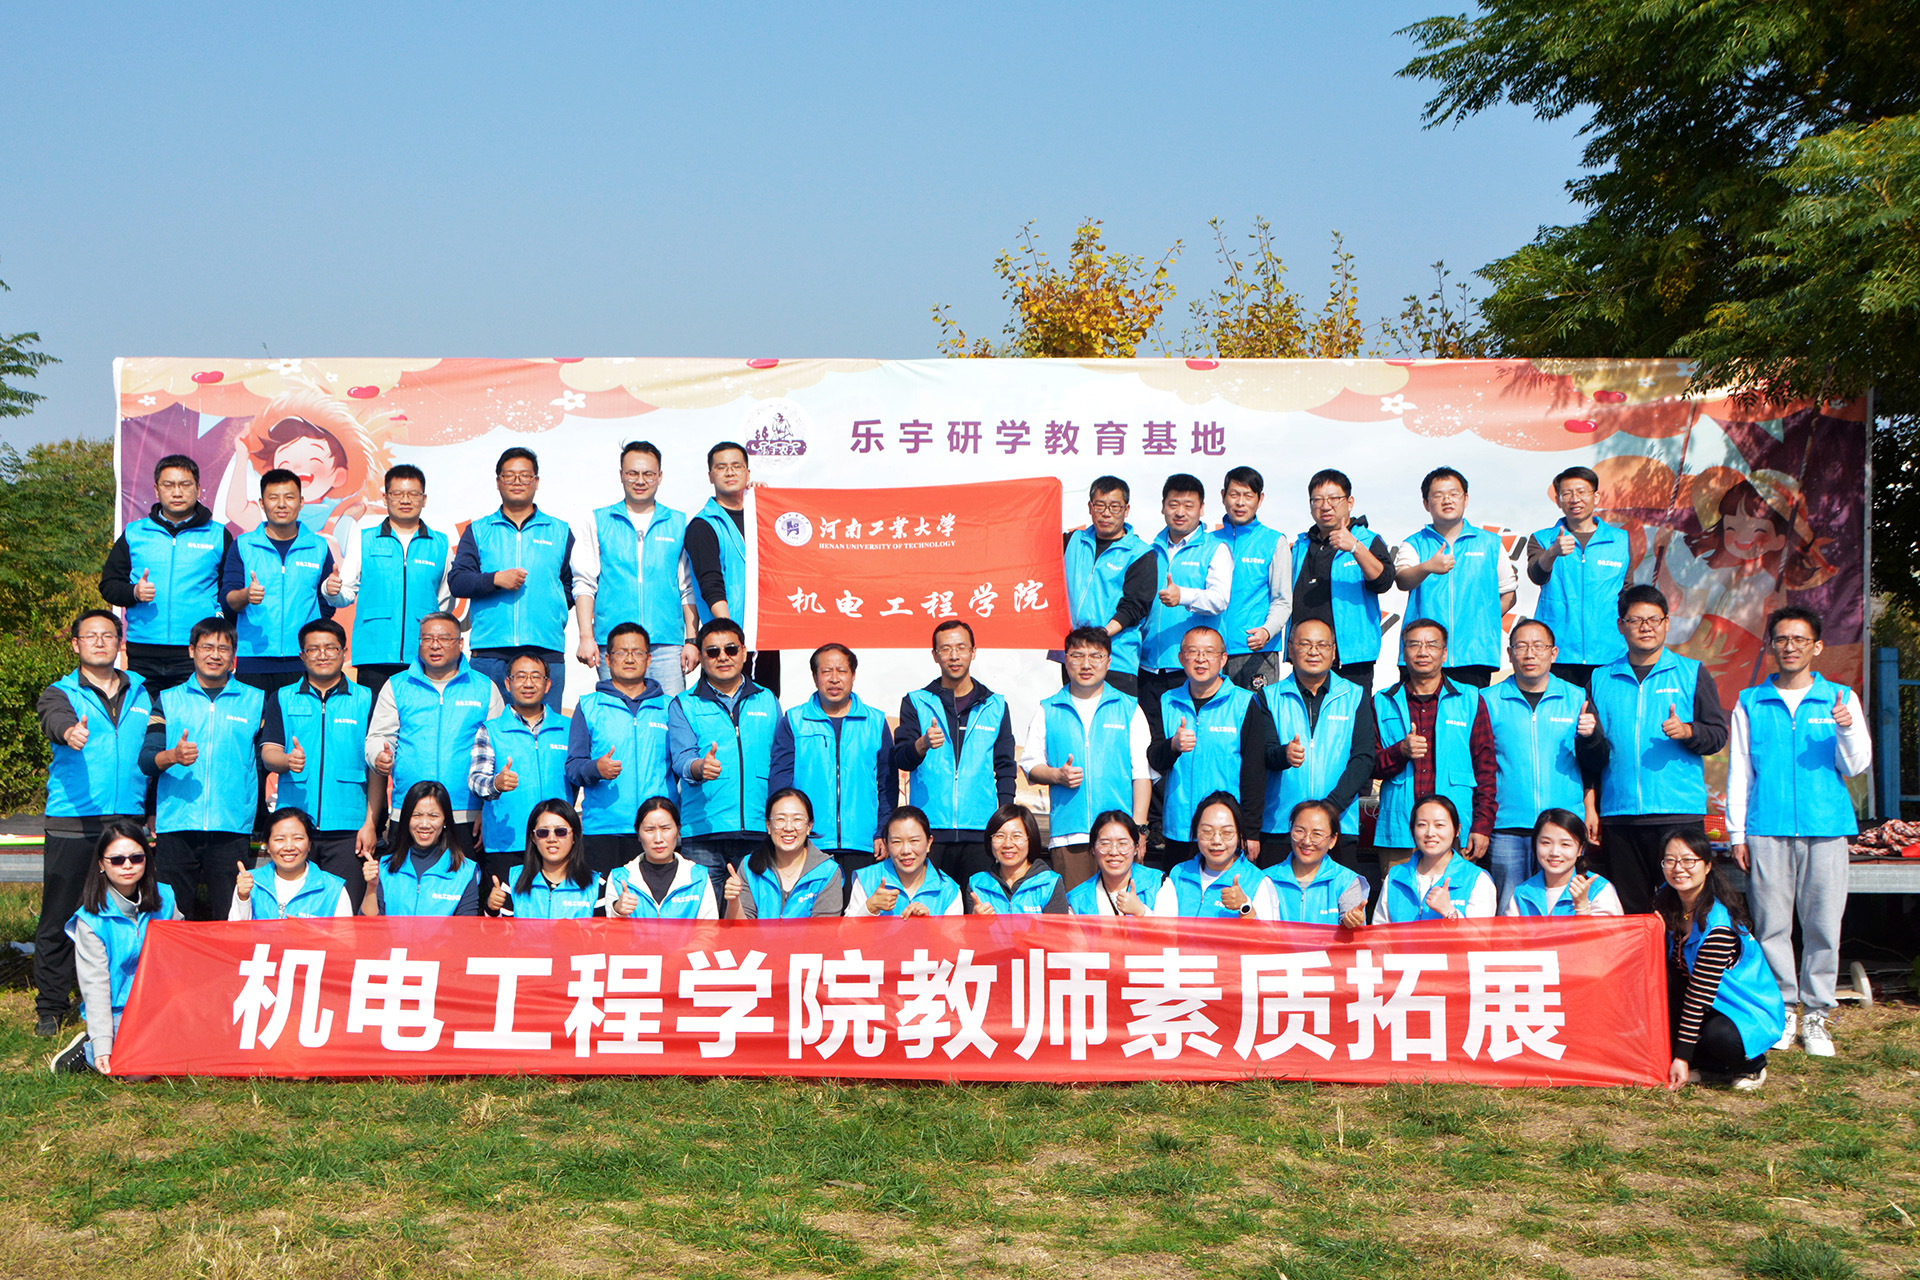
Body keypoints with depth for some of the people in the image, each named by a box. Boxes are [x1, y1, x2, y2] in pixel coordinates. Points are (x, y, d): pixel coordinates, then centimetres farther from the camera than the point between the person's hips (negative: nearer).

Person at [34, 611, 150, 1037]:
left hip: (128, 821, 2)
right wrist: (69, 731, -43)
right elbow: (56, 719, -19)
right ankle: (51, 1009, 12)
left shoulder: (142, 694, 15)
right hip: (71, 824, -2)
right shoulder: (59, 694, 5)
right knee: (58, 919, 1)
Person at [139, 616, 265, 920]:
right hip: (175, 825, 1)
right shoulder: (168, 700, 14)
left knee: (230, 917, -4)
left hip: (232, 828, -1)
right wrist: (173, 756, -16)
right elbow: (146, 760, 5)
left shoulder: (255, 701, 12)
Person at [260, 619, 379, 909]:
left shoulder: (366, 700, 8)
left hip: (348, 829, -1)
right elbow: (268, 752, 4)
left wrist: (370, 823, -4)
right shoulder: (282, 699, 13)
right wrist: (288, 760, -20)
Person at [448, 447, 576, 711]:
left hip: (545, 649, 0)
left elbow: (574, 585, 14)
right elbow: (456, 581, 3)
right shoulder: (478, 531, 15)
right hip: (489, 651, 0)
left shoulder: (560, 531, 16)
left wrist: (551, 609, 0)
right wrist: (495, 579, -12)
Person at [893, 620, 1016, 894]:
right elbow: (900, 759, -1)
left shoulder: (995, 706, 14)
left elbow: (1005, 770, 14)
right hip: (930, 828, -1)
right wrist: (922, 745, -24)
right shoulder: (916, 703, 10)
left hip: (980, 831, 1)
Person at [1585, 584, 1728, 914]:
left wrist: (1687, 730, -16)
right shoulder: (1601, 680, 14)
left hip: (1680, 811, -2)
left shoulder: (1692, 673, 9)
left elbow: (1718, 734, 3)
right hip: (1618, 812, 2)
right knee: (1628, 910, 2)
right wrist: (1592, 736, -8)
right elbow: (1594, 760, 13)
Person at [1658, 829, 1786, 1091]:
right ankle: (1702, 1065, -5)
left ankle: (1752, 1065, 1)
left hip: (1747, 1008, -6)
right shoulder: (1666, 900, -5)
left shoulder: (1718, 923, -27)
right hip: (1711, 1003, 7)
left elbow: (1699, 992, -27)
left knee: (1718, 1036, -37)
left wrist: (1682, 1057, -26)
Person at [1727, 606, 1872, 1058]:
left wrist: (1847, 730, -15)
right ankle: (1782, 1010, 10)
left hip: (1826, 829, 0)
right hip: (1767, 830, 0)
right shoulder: (1750, 703, 11)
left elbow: (1856, 766, 6)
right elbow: (1738, 771, 11)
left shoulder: (1840, 699, 10)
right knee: (1771, 924, -1)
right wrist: (1737, 834, 6)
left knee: (1823, 925, -1)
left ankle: (1817, 1013, 8)